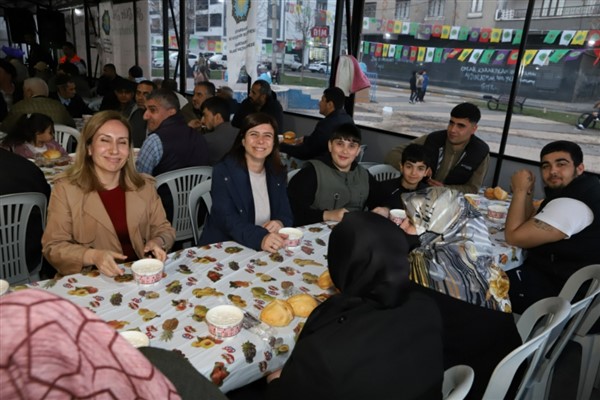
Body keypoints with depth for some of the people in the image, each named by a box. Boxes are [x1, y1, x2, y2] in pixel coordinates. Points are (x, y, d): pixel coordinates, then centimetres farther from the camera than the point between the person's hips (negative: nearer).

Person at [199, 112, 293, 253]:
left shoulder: (277, 173, 7)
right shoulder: (223, 172, -7)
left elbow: (285, 215, 6)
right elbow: (227, 219, -18)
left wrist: (280, 223, -17)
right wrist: (260, 238, -33)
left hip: (267, 249, 4)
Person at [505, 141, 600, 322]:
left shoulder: (571, 204, -28)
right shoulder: (580, 189, 6)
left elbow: (514, 236, -24)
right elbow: (530, 223, 11)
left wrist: (520, 190, -16)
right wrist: (527, 191, -5)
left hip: (560, 293, -10)